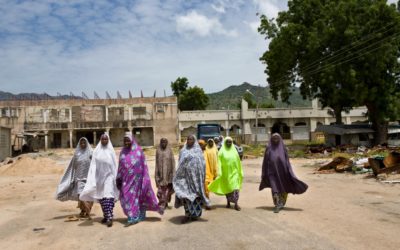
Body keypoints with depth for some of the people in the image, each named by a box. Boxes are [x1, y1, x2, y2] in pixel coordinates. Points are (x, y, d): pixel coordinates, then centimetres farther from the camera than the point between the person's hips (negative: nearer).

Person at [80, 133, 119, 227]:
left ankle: (109, 217, -20)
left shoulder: (111, 151, 3)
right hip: (99, 176, 3)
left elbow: (114, 165, 3)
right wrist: (93, 179, -6)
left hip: (109, 176, -3)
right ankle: (106, 215, 22)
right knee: (101, 197, 9)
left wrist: (115, 178, -2)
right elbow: (93, 165, 2)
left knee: (108, 196, -15)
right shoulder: (96, 151, 6)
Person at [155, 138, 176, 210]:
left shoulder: (169, 150, 4)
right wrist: (157, 173, 1)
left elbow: (172, 161, 4)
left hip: (168, 172, 1)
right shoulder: (158, 151, 3)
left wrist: (173, 172, -2)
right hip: (161, 172, -1)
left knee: (168, 187, 7)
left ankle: (165, 202, 22)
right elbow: (157, 162, 5)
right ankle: (162, 203, -2)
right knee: (161, 188, -7)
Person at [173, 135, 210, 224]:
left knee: (195, 193, 3)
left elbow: (202, 164, -1)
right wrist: (179, 174, 7)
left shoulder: (198, 151, 2)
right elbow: (180, 163, 14)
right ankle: (187, 214, 2)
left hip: (194, 175, -2)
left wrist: (201, 176, -8)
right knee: (185, 193, -4)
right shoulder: (183, 151, 12)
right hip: (185, 175, 3)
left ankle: (196, 214, 13)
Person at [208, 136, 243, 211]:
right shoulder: (222, 151, -1)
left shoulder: (234, 151, 5)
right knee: (227, 187, 11)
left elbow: (238, 162, 10)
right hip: (225, 172, 0)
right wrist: (219, 172, -14)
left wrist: (240, 172, 10)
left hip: (234, 172, 0)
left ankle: (236, 203, -11)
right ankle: (228, 201, 27)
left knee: (235, 187, -10)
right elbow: (219, 163, -5)